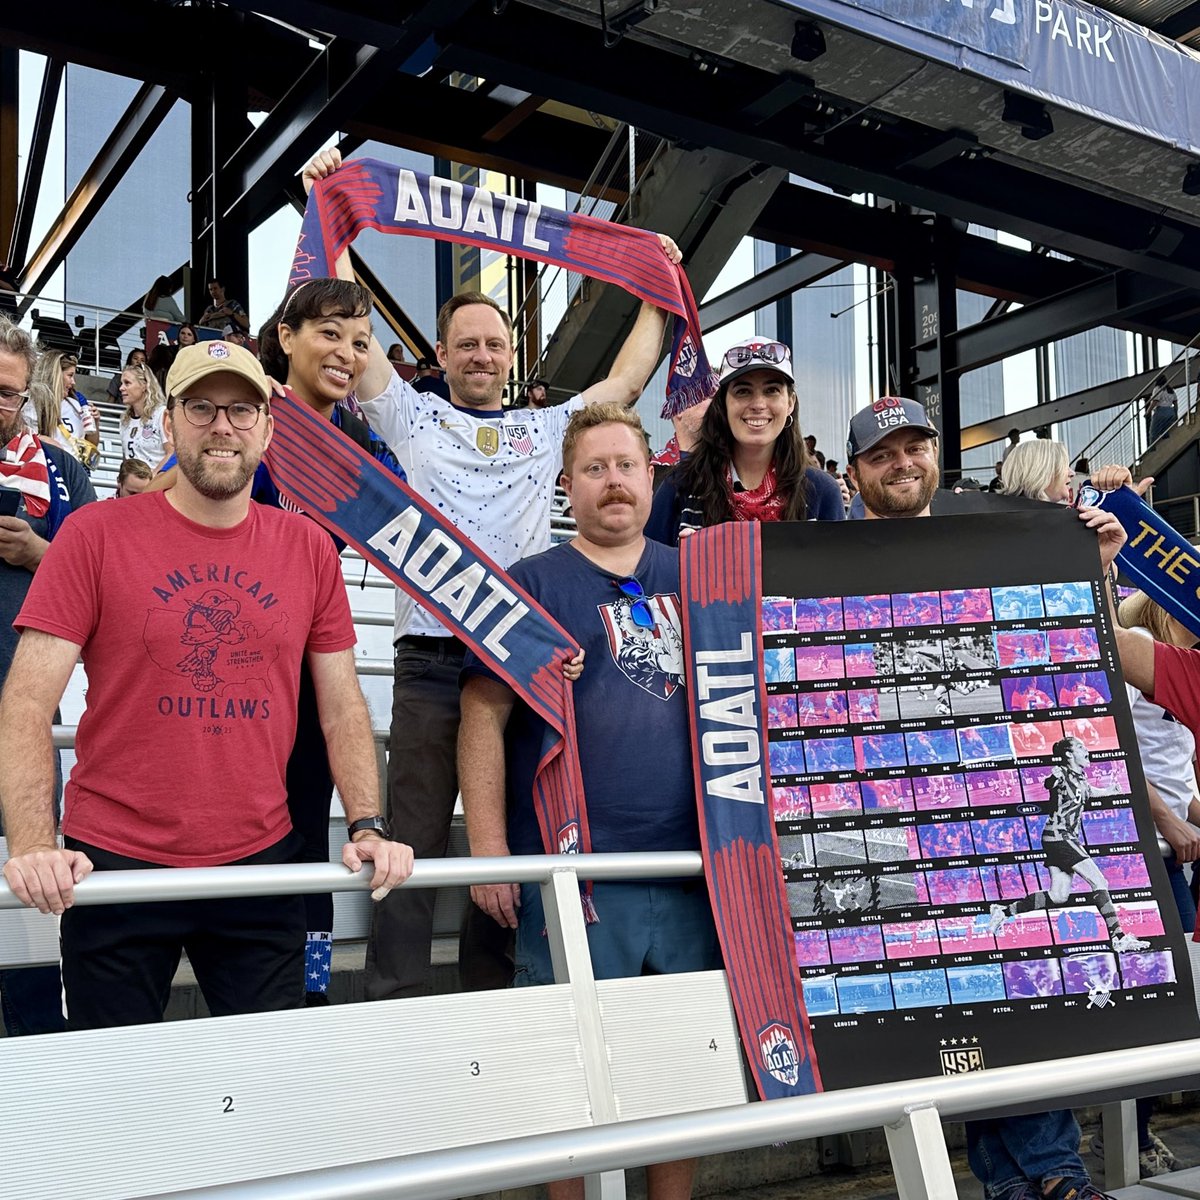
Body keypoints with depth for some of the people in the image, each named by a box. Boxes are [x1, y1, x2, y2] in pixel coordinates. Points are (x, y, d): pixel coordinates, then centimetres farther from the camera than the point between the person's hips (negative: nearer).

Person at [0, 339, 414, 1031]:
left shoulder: (309, 549, 4)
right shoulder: (96, 535, -5)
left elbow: (343, 706, 7)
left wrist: (368, 826, -6)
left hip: (262, 865, 2)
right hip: (114, 867, -2)